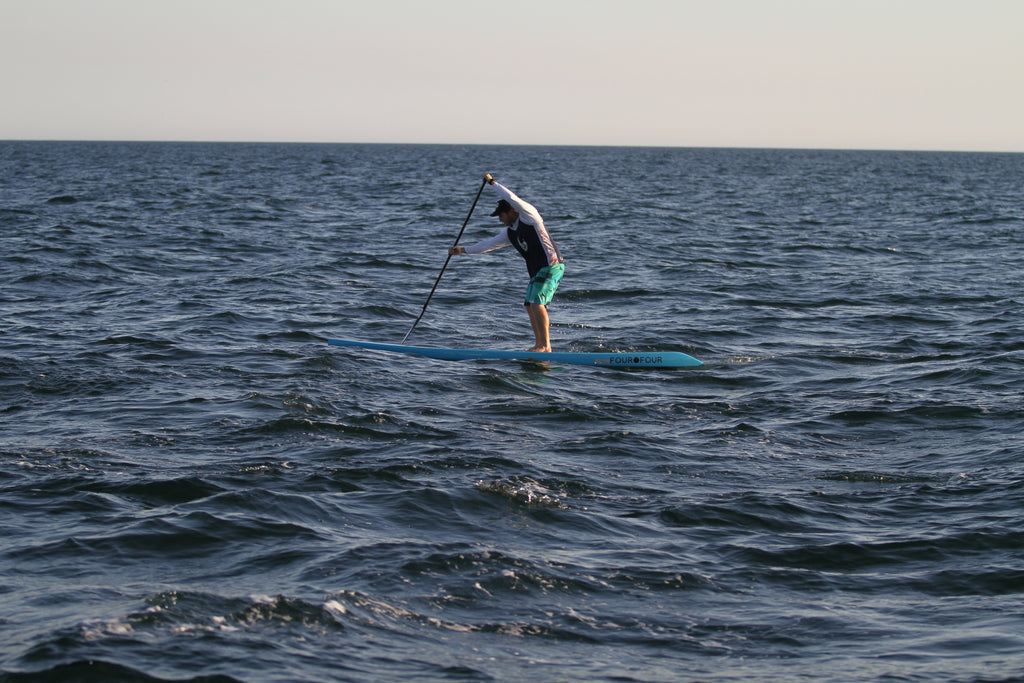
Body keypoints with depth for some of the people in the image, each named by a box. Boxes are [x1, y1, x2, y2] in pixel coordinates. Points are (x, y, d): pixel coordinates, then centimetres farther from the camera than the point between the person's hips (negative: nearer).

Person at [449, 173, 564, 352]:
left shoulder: (528, 215, -7)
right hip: (536, 271, 10)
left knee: (537, 304, -19)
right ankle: (540, 344, 10)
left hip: (552, 266, -10)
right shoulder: (509, 233, 16)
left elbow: (512, 199, -20)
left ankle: (545, 345, -19)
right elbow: (489, 244, 21)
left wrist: (493, 183, -10)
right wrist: (464, 250, 21)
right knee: (530, 308, 7)